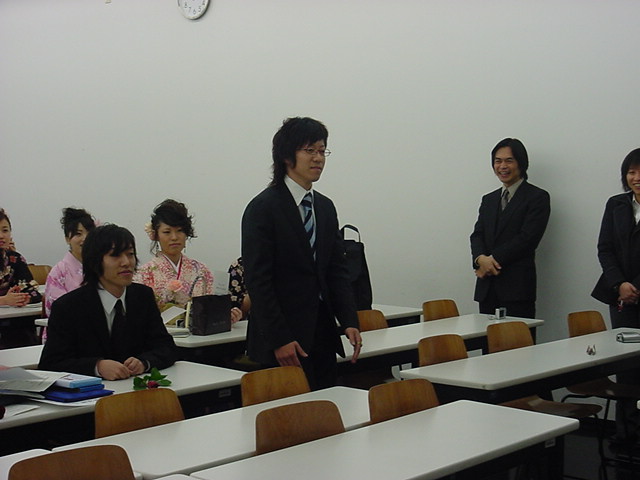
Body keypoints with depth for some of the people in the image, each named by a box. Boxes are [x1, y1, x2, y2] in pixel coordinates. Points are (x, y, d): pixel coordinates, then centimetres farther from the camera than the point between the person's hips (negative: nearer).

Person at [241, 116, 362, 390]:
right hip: (282, 343, -7)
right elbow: (257, 280, -12)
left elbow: (337, 271, 13)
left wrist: (349, 322, 0)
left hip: (323, 338, 7)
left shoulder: (325, 207, 14)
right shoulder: (263, 208, -8)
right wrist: (279, 340, -17)